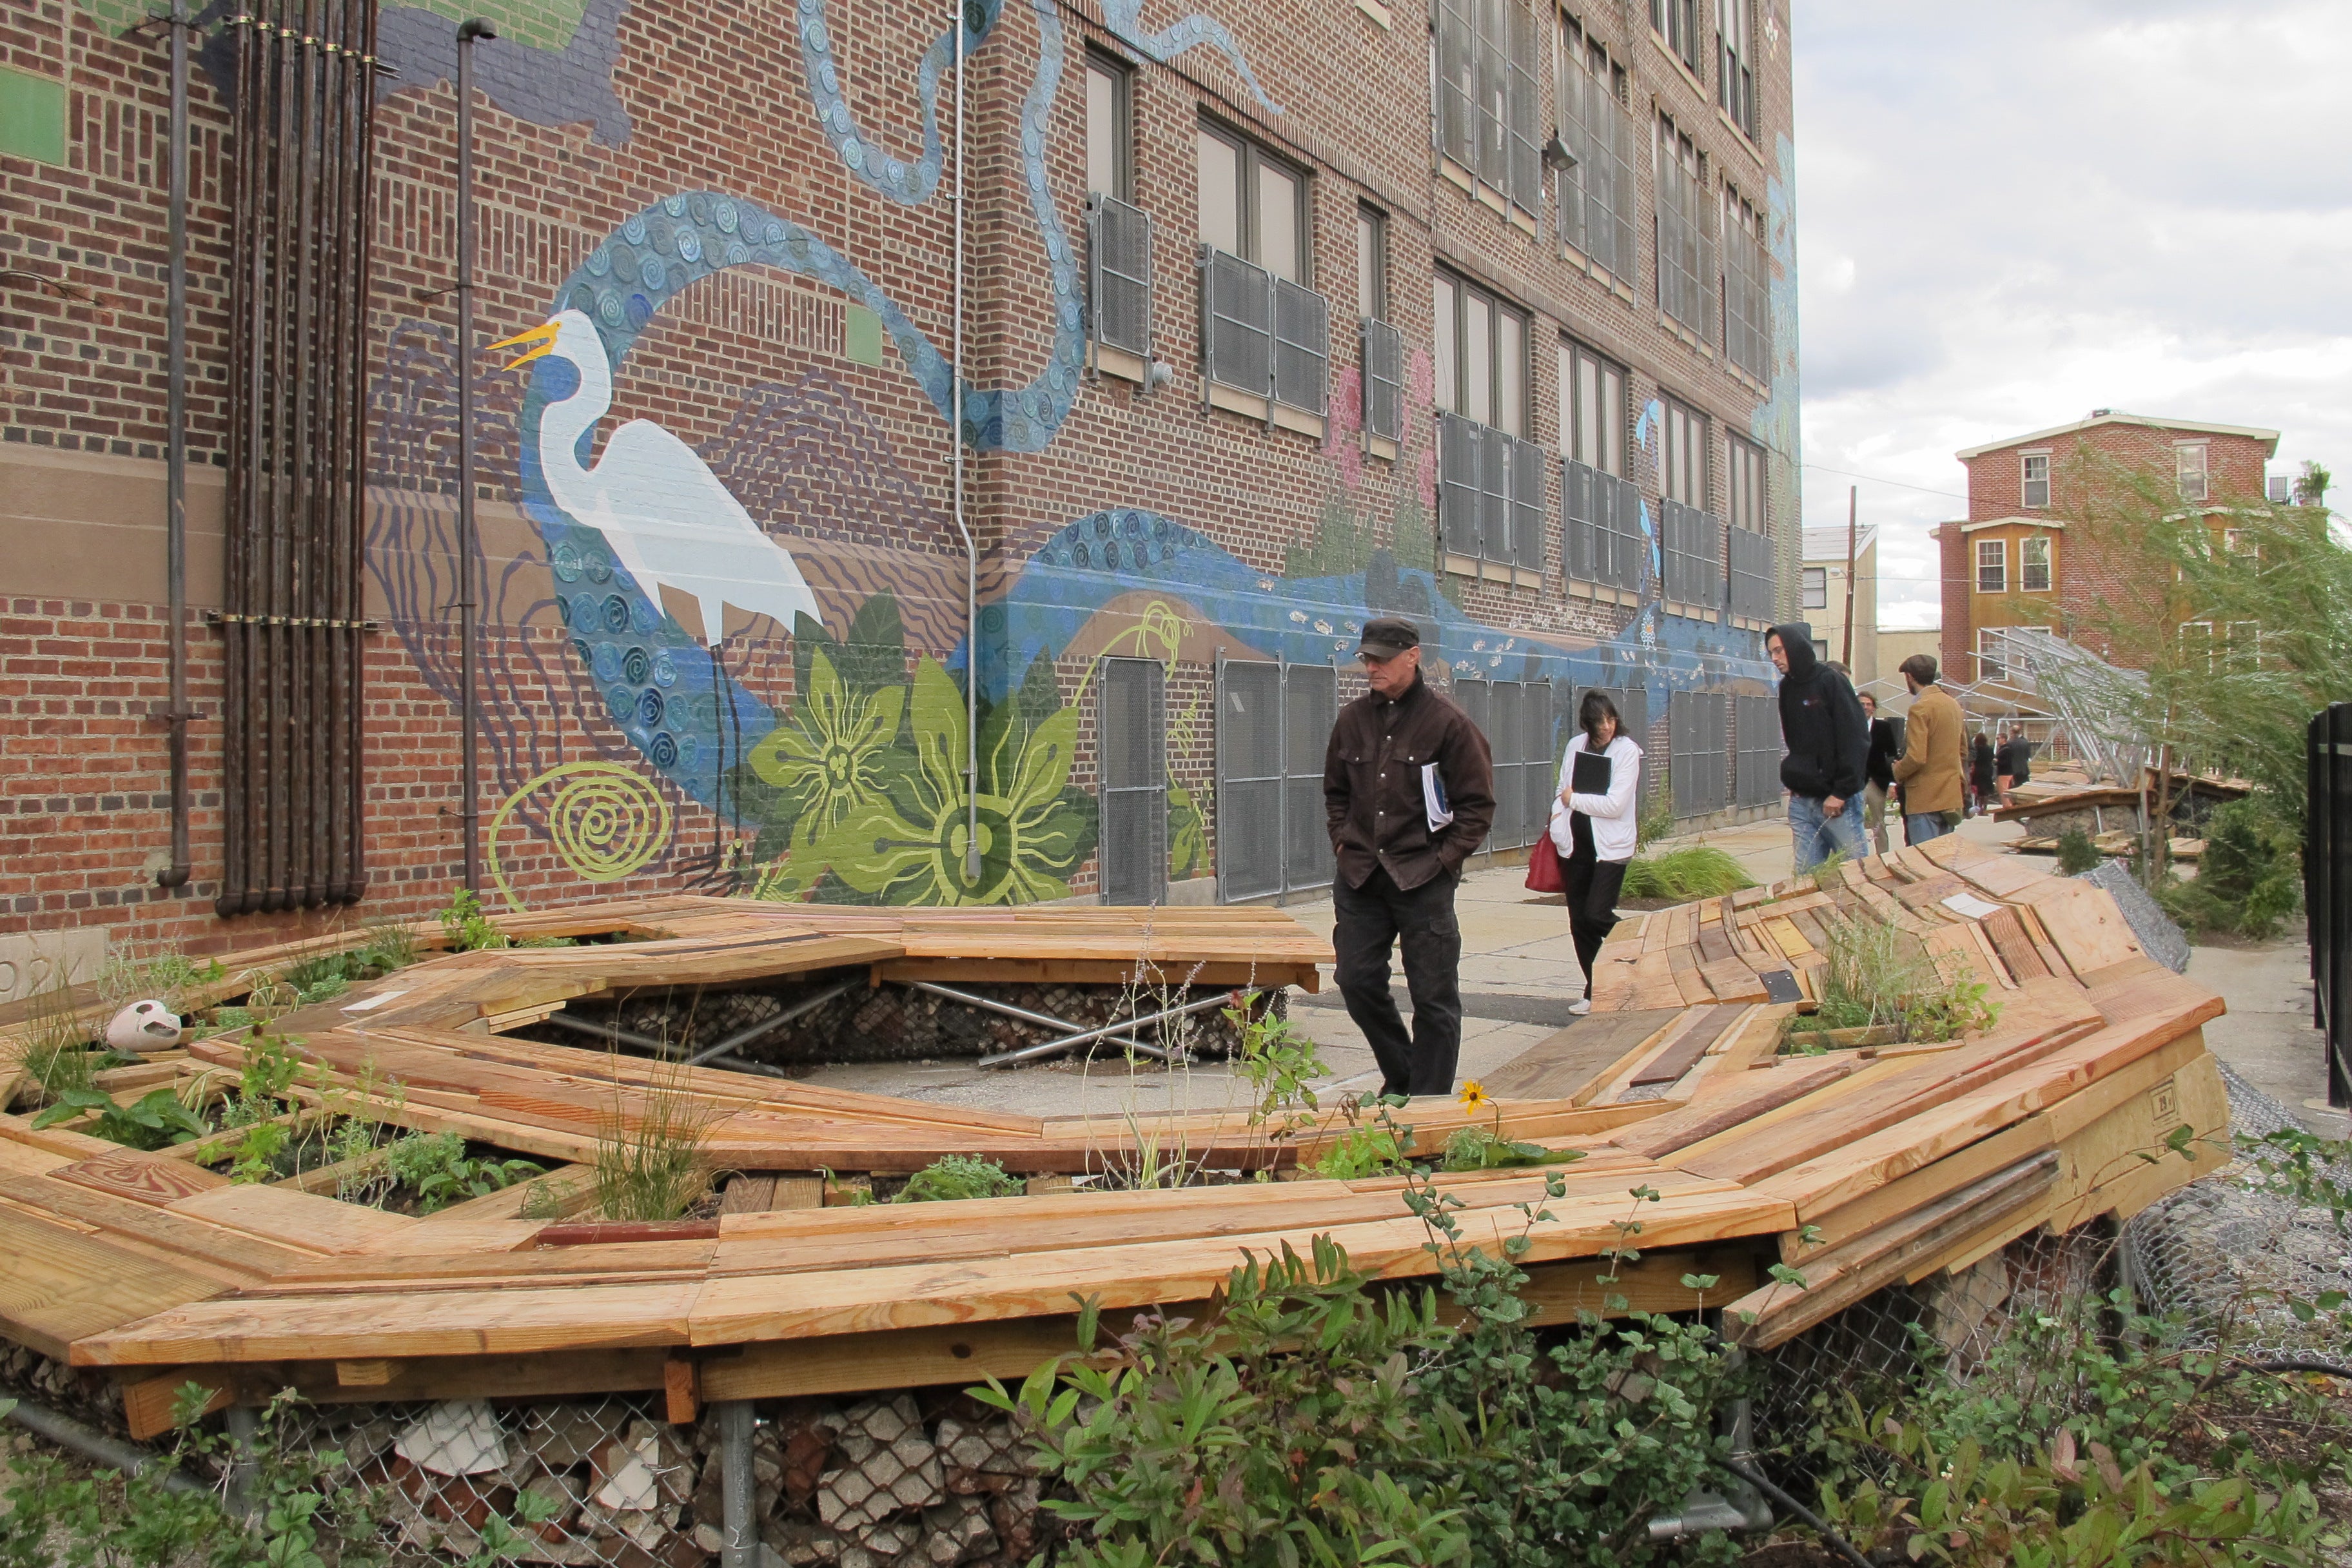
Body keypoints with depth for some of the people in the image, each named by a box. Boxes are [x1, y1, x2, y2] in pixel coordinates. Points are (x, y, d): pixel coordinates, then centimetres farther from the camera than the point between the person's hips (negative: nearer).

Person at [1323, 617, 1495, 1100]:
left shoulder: (1448, 722, -6)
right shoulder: (1352, 720, 8)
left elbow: (1477, 803, -3)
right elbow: (1335, 792, 21)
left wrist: (1445, 858, -9)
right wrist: (1343, 842, 8)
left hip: (1423, 879, -5)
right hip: (1359, 877, 5)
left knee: (1434, 995, 1)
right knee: (1357, 980, 7)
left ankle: (1429, 1093, 14)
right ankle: (1400, 1075, 28)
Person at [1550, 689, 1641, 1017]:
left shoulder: (1627, 750, -7)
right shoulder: (1576, 745, 8)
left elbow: (1615, 805, -15)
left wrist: (1574, 799, -7)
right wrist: (1558, 821, -1)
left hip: (1610, 846, -5)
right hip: (1576, 843, 5)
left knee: (1597, 916, -15)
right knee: (1579, 922, 6)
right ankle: (1595, 992, 19)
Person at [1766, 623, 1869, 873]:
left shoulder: (1831, 682, -6)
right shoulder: (1788, 688, 13)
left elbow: (1856, 741, -11)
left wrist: (1841, 792, -13)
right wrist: (1791, 779, 8)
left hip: (1837, 801, -6)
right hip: (1801, 801, 6)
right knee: (1807, 875, 4)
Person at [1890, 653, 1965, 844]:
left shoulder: (1920, 708, -15)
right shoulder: (1953, 704, 13)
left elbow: (1916, 757, -21)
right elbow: (1962, 750, 21)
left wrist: (1897, 772, -3)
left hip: (1925, 799, -9)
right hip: (1951, 797, 9)